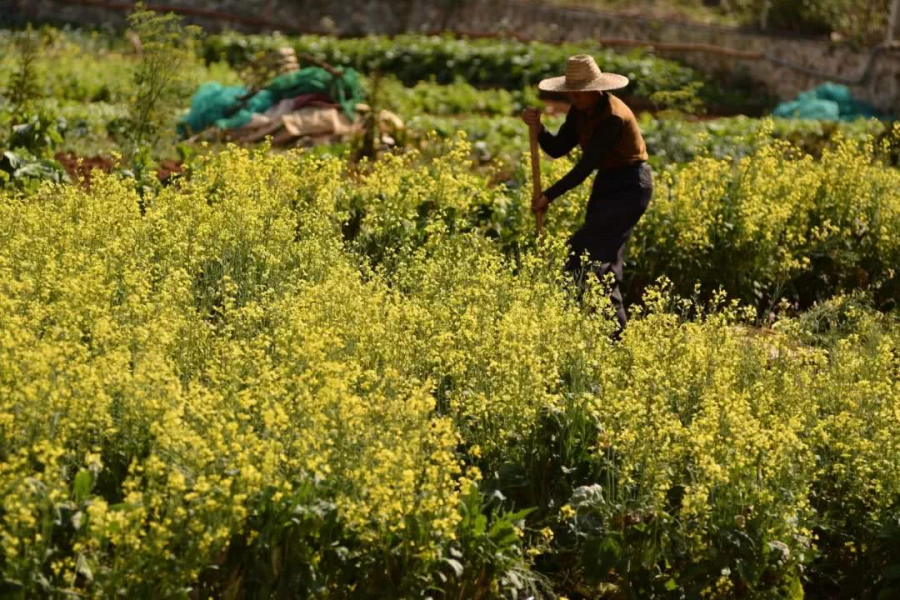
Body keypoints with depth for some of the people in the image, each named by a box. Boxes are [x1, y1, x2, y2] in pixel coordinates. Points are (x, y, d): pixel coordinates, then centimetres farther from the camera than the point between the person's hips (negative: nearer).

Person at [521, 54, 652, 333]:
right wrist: (538, 127, -16)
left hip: (630, 187, -9)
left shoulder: (612, 117, -25)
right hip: (606, 184, 9)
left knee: (581, 250, -16)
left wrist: (549, 196, -20)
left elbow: (586, 165, -25)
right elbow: (557, 149, 3)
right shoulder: (579, 111, 1)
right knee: (603, 258, 9)